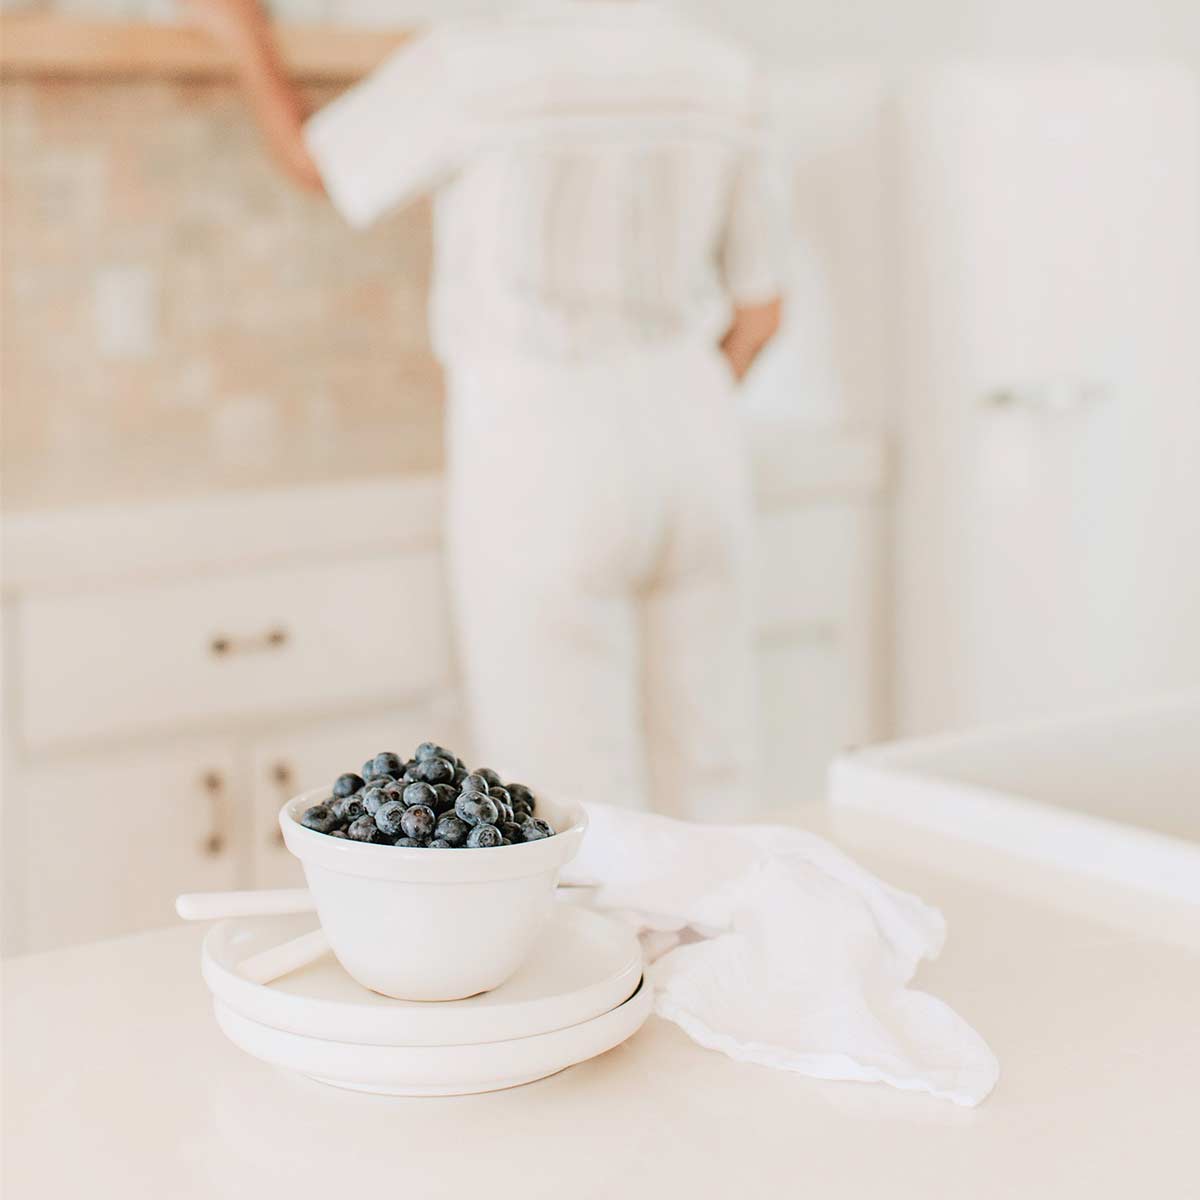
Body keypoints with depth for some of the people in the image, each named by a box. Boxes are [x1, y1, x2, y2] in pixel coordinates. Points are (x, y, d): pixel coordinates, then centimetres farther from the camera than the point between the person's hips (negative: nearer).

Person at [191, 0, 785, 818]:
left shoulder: (469, 69, -11)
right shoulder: (724, 79, 1)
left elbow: (313, 161, 8)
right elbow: (759, 310, 9)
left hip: (540, 462, -4)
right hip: (693, 447, 5)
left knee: (572, 804, 3)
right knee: (706, 785, 13)